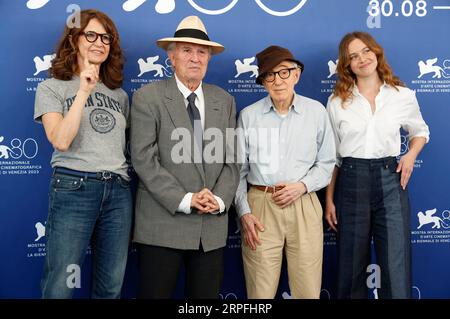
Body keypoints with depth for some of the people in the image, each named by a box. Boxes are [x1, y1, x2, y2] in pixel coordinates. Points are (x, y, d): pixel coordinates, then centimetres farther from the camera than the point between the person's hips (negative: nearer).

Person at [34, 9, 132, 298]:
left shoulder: (119, 94, 17)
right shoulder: (51, 88, 5)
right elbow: (61, 140, -11)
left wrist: (134, 200, 8)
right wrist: (84, 92, -11)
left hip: (119, 191, 4)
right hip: (73, 188, -4)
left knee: (111, 288, 8)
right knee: (60, 287, 0)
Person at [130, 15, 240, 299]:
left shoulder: (224, 101, 10)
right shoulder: (148, 98, -3)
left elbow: (231, 159, 7)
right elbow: (144, 160, -10)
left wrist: (220, 199, -9)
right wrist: (185, 200, -16)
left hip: (213, 225, 4)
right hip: (162, 223, -3)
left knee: (206, 295, 13)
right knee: (156, 294, 6)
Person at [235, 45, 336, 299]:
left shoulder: (316, 111, 3)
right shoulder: (248, 115, 3)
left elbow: (327, 163, 9)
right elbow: (239, 170, 6)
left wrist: (302, 185, -7)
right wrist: (244, 213, -1)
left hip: (304, 206, 1)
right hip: (260, 206, 0)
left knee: (308, 290, 5)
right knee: (260, 292, 5)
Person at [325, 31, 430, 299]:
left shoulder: (403, 96, 4)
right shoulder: (337, 102, 3)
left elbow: (421, 132, 21)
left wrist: (411, 154, -1)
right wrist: (329, 199, 4)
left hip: (390, 180, 0)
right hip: (351, 182, 0)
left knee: (397, 270, -2)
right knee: (351, 269, 9)